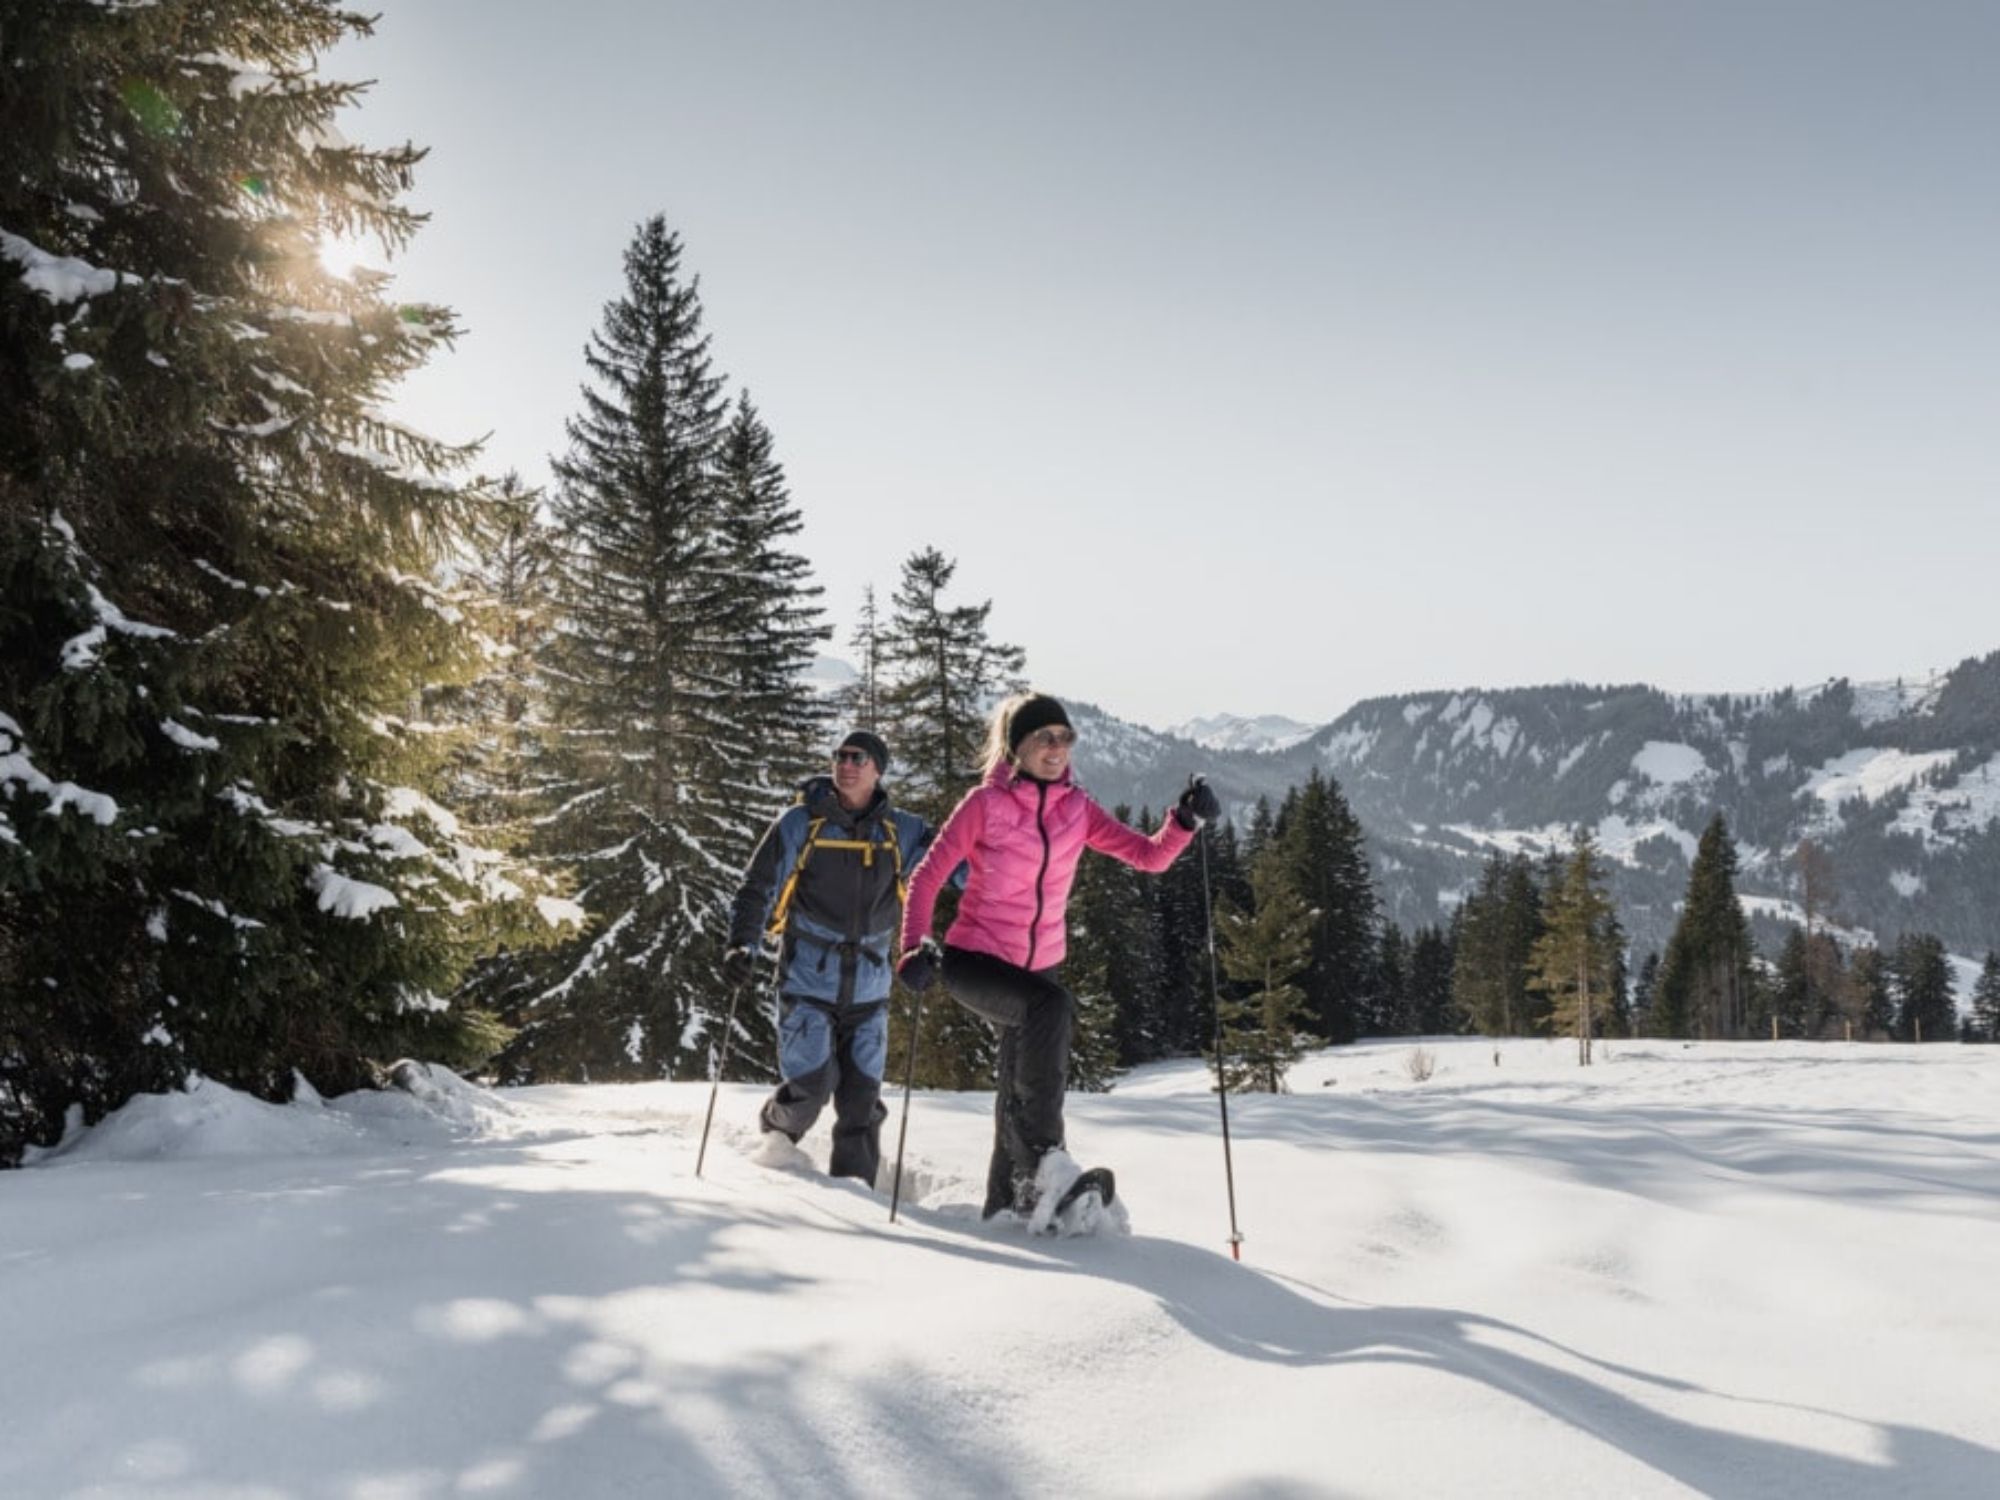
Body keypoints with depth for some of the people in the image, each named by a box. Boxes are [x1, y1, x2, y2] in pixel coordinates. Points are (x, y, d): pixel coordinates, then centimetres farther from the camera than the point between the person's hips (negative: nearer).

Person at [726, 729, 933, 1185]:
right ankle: (775, 1130, 26)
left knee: (861, 1098, 2)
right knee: (810, 1087, -7)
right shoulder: (800, 824, -5)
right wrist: (742, 946, -18)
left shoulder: (901, 832, 2)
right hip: (808, 981, -2)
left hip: (868, 988, 3)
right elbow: (758, 889, -4)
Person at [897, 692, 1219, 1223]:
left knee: (1020, 1091, 12)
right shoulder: (985, 803, -10)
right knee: (1052, 1007, -33)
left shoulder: (1077, 807, 2)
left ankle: (1007, 1203, 32)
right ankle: (1044, 1156, -27)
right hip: (972, 960, -5)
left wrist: (1185, 820, -23)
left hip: (1037, 967, 5)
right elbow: (927, 876, -8)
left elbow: (1149, 855, -4)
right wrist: (915, 947, -21)